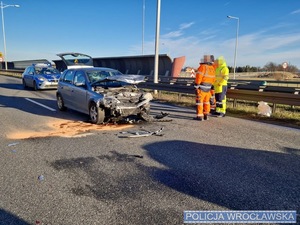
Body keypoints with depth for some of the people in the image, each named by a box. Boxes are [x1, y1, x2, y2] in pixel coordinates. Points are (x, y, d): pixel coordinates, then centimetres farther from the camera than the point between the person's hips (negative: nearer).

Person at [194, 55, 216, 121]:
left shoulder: (202, 67, -13)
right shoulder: (212, 68, 8)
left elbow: (198, 77, -18)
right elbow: (213, 79, 11)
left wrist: (196, 87, -14)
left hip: (201, 88, -7)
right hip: (208, 88, 7)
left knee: (199, 101, -3)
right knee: (206, 101, 15)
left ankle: (199, 116, -4)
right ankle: (206, 115, 18)